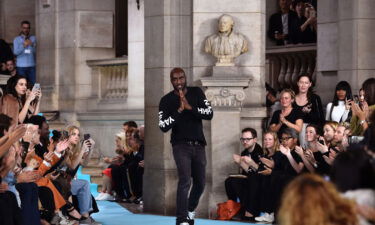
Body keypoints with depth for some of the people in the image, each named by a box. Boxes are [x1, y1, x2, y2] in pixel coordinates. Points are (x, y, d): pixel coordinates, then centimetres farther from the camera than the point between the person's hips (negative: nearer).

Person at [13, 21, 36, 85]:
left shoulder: (33, 38, 11)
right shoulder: (17, 39, 7)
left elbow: (35, 51, 2)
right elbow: (15, 52, -5)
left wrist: (32, 45, -17)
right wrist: (23, 46, -18)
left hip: (31, 65, 1)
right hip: (21, 66, -1)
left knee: (33, 84, -6)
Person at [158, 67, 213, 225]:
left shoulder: (197, 93, 4)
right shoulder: (166, 100, -2)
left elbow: (209, 113, -6)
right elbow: (163, 126, -10)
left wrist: (190, 107, -19)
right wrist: (179, 110, -20)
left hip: (198, 145, 4)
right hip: (181, 145, -4)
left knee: (200, 182, 11)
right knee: (185, 180, -19)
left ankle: (190, 210, 36)